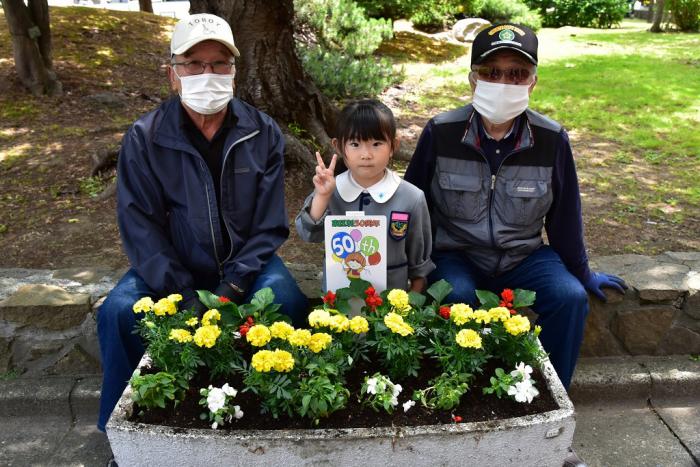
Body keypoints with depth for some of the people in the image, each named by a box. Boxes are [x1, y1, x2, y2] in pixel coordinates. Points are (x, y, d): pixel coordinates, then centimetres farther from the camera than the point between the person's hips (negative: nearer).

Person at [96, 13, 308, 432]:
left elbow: (269, 225, -6)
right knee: (118, 312, -23)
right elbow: (141, 226, -10)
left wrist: (233, 286, -18)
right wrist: (183, 294, -21)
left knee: (287, 301, -28)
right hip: (173, 266, 1)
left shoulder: (263, 133, -6)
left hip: (244, 263, 0)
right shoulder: (144, 138, -8)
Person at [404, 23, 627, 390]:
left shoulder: (552, 139, -8)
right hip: (454, 254, -1)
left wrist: (582, 274, 15)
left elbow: (565, 213, 5)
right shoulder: (441, 132, -12)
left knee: (570, 297, -21)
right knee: (457, 297, -32)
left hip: (524, 256, 2)